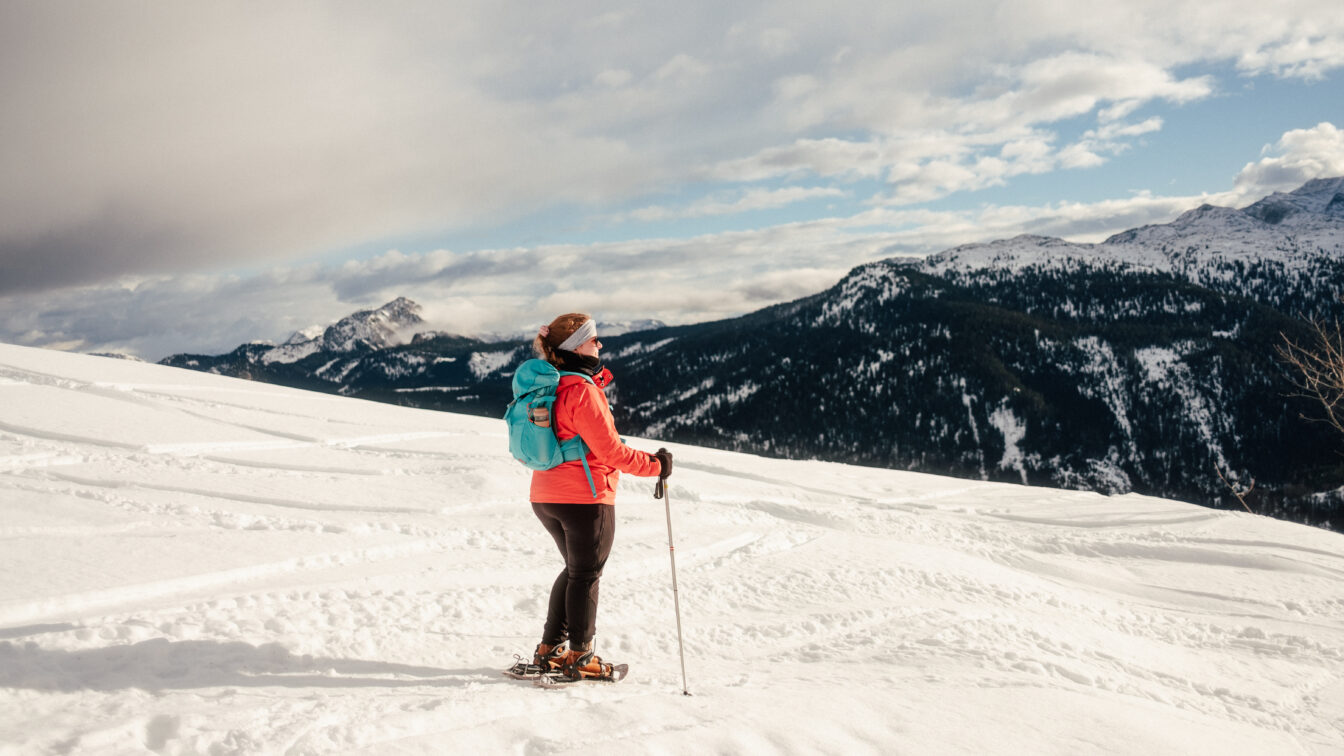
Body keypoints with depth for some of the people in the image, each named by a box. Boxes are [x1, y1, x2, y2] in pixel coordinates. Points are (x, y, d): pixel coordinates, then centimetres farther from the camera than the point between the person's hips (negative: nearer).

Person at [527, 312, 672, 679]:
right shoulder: (582, 391, -18)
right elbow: (610, 450, -19)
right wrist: (654, 464, -8)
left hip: (545, 496, 8)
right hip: (585, 497, -8)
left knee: (575, 569, 21)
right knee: (586, 575, 5)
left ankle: (549, 648, 24)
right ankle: (580, 656, 13)